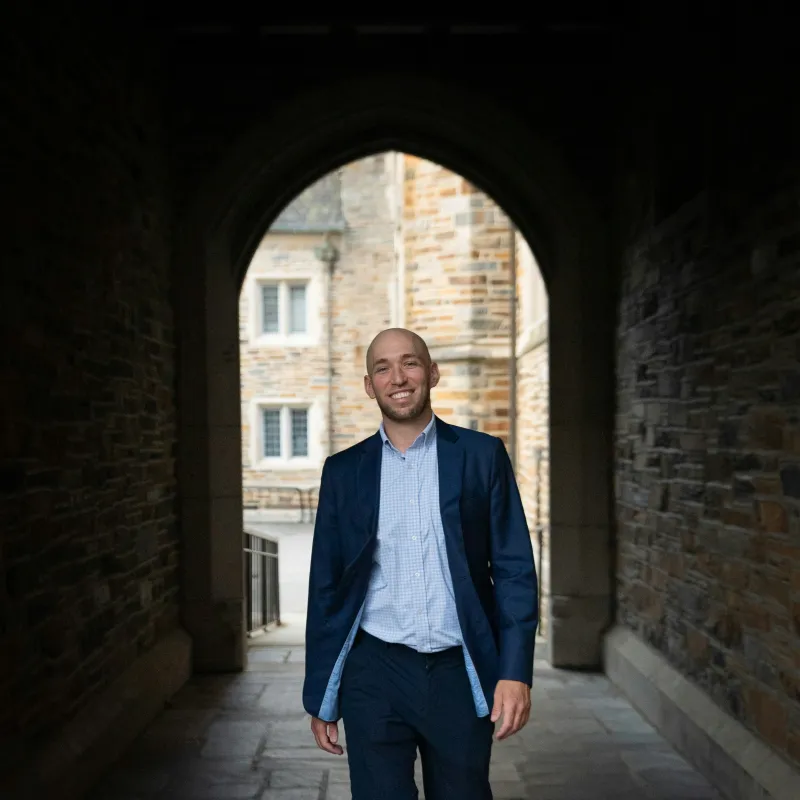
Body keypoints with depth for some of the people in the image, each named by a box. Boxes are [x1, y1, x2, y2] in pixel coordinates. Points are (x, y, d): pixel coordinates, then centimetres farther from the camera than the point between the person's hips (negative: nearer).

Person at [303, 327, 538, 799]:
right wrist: (321, 697, 7)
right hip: (374, 674, 1)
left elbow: (514, 569, -1)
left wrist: (516, 671, -10)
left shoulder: (482, 455, 1)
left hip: (459, 673, 0)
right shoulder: (344, 470, 5)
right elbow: (327, 586, 7)